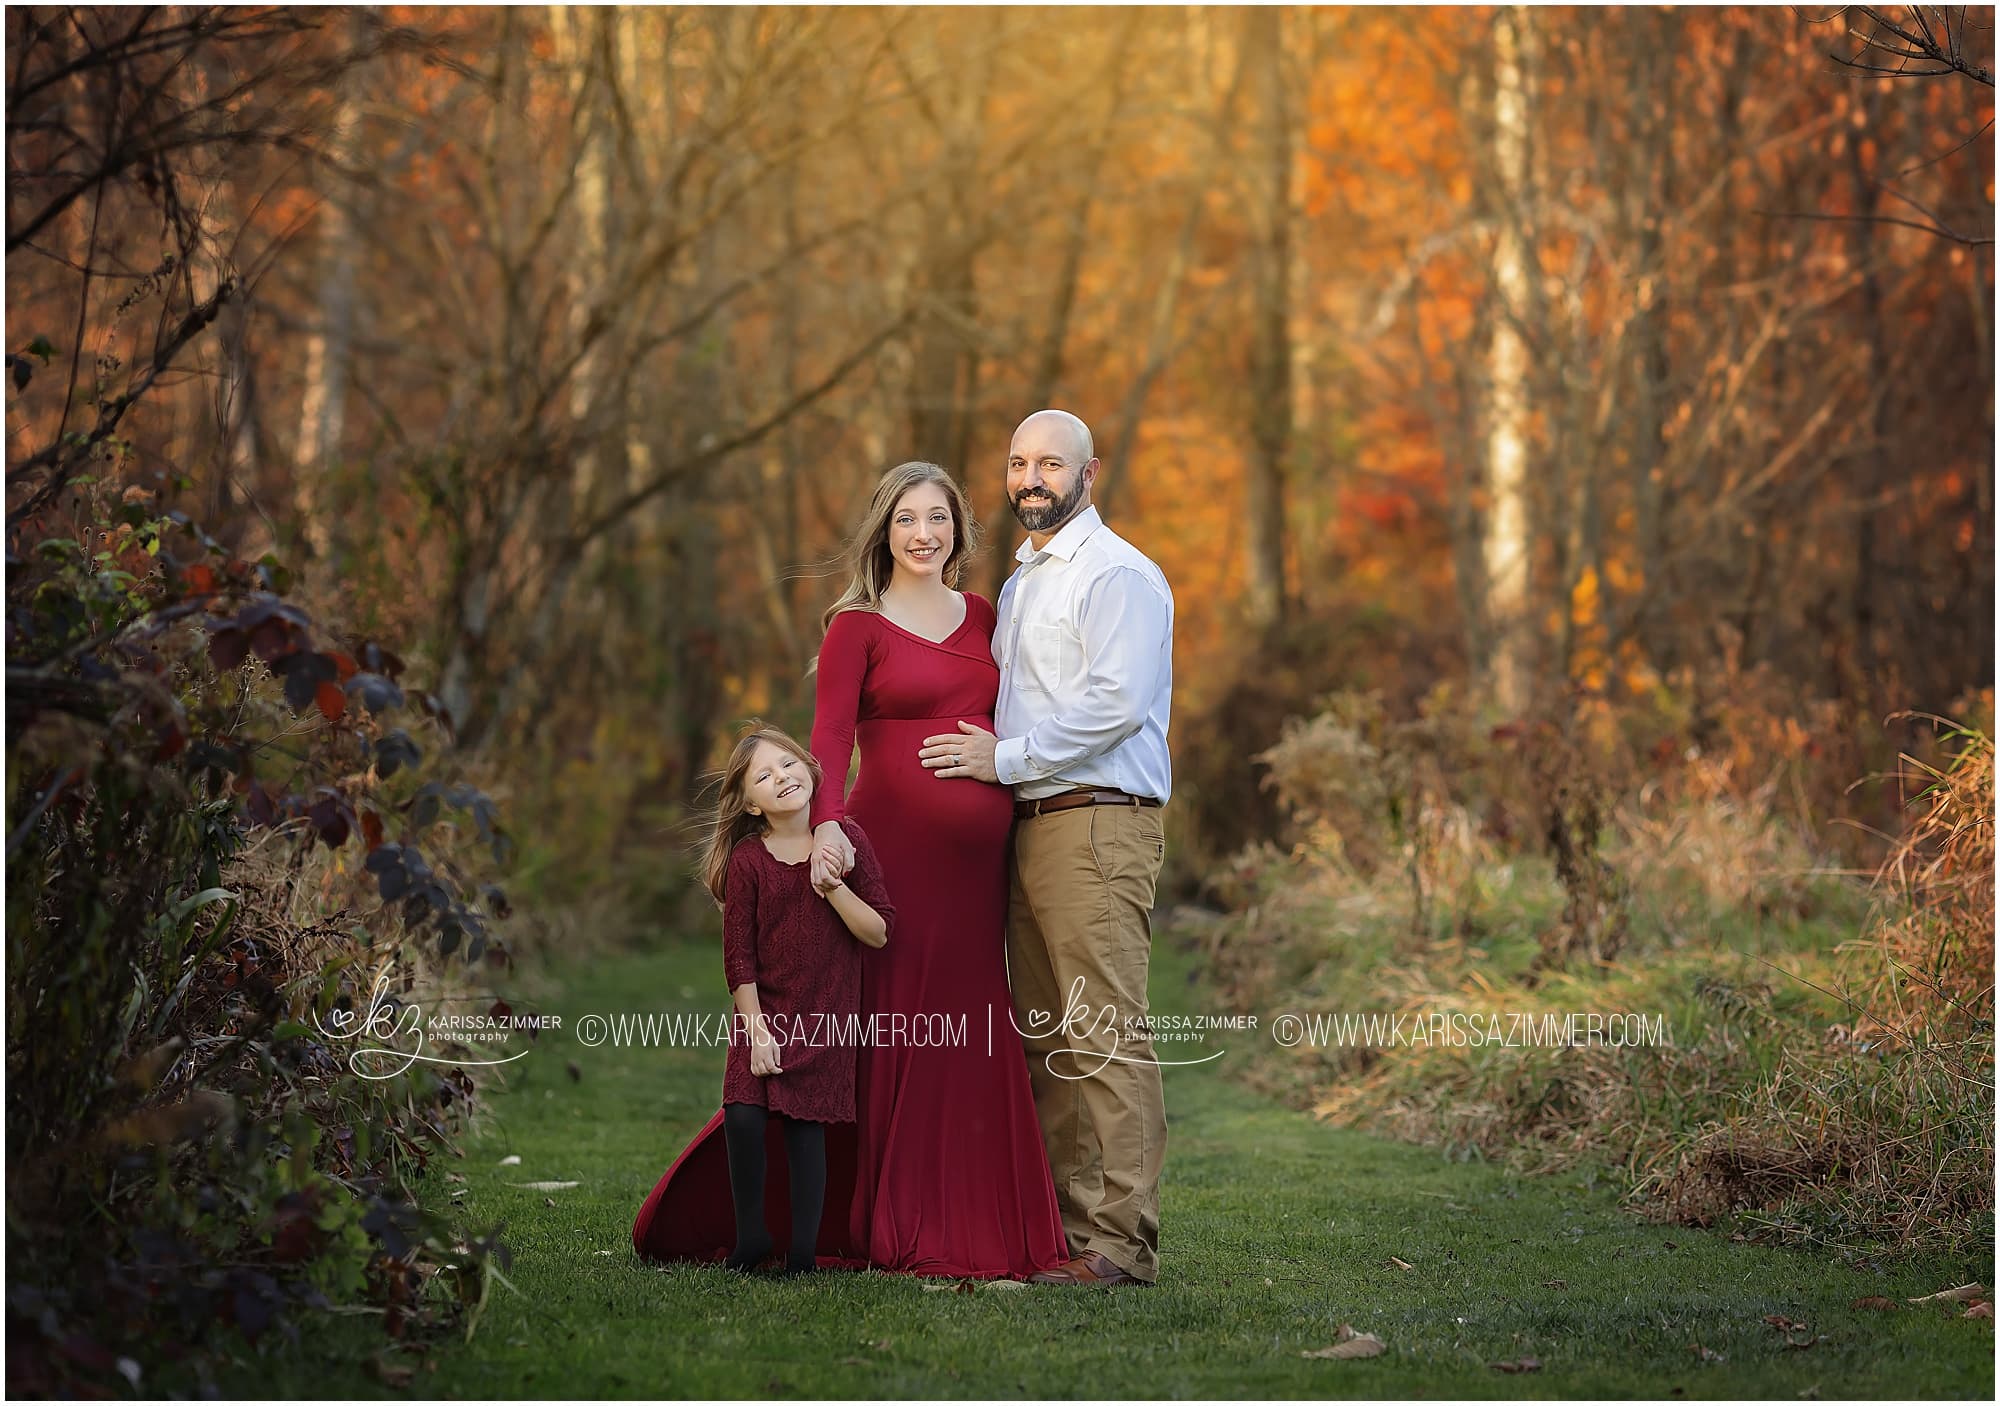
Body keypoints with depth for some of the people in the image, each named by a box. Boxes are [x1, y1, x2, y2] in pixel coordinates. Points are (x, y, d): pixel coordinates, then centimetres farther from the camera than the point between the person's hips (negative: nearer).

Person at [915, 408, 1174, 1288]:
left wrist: (1006, 759, -12)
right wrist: (984, 752, 13)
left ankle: (1118, 1240, -12)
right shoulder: (1019, 585, 23)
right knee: (1044, 1040, 8)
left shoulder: (1117, 574, -6)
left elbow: (1117, 703, -17)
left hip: (1099, 826, -9)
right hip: (1029, 825, 9)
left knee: (1105, 1035, -12)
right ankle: (1059, 1222, 11)